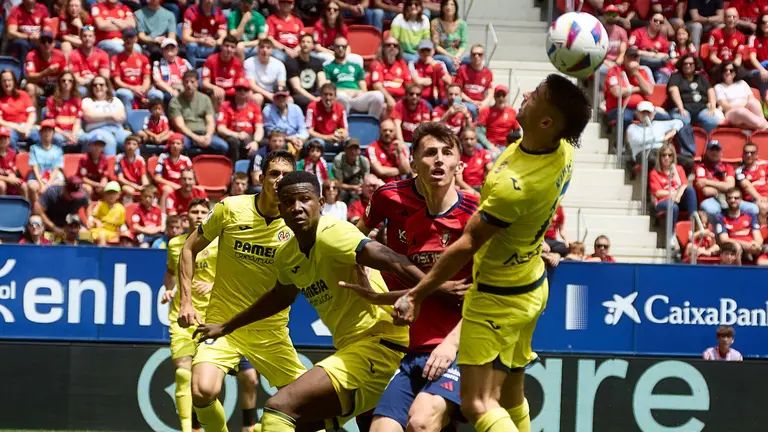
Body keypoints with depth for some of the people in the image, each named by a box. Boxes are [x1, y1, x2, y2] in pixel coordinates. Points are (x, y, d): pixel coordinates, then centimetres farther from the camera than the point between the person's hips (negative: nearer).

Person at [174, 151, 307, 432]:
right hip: (223, 322, -2)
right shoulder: (231, 209, -7)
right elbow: (189, 249, 4)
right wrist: (185, 303, -3)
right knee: (203, 392, -24)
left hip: (271, 330, 2)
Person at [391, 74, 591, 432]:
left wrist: (417, 293, -16)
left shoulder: (513, 186, -33)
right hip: (531, 285, 9)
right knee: (511, 398, 17)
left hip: (499, 298, -9)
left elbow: (467, 245, -24)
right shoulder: (563, 151, -11)